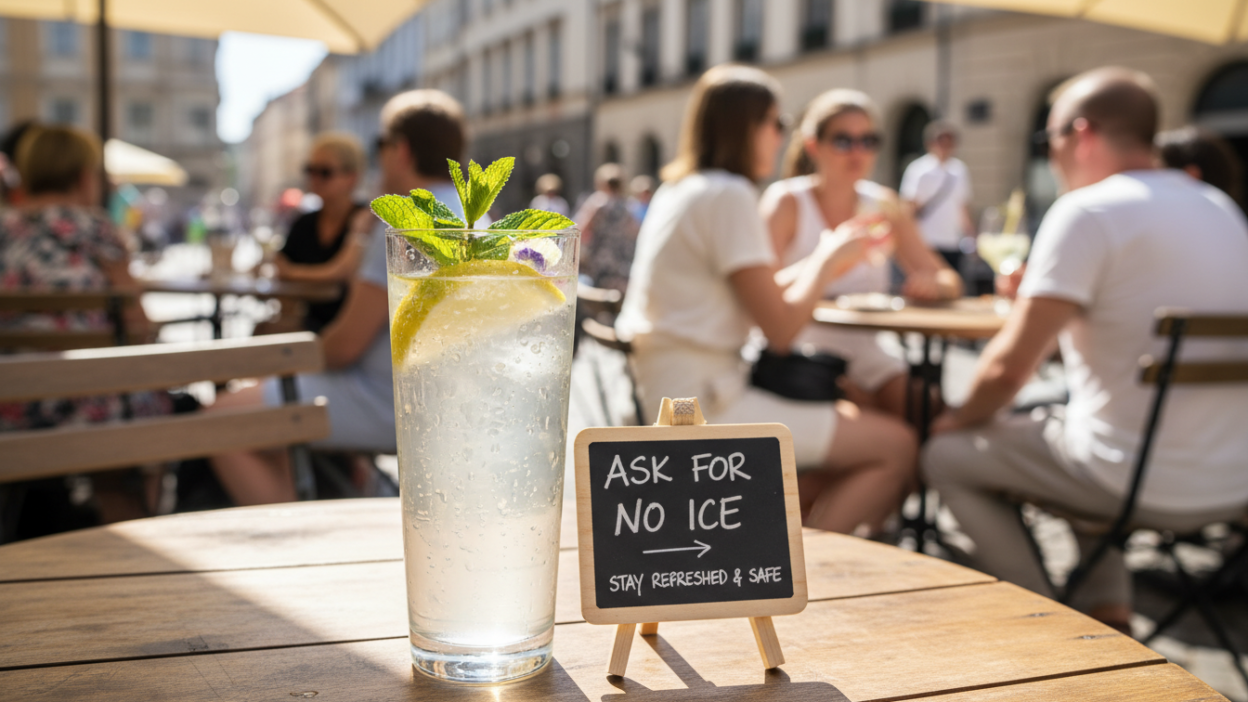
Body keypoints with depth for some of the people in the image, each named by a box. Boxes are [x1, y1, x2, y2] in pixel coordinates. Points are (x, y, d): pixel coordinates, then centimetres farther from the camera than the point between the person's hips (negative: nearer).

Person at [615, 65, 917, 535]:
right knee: (896, 447, -8)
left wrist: (825, 262, 18)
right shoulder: (729, 195, -13)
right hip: (705, 405, -10)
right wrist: (827, 258, 1)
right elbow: (781, 329, -15)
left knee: (853, 420, 19)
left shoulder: (677, 191, 16)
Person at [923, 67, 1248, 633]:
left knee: (946, 454, 9)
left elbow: (1010, 367, -15)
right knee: (1056, 421, 33)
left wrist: (962, 418, 3)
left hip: (1147, 485, -8)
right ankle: (1107, 614, 24)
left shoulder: (1088, 211, -15)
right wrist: (1042, 294, 23)